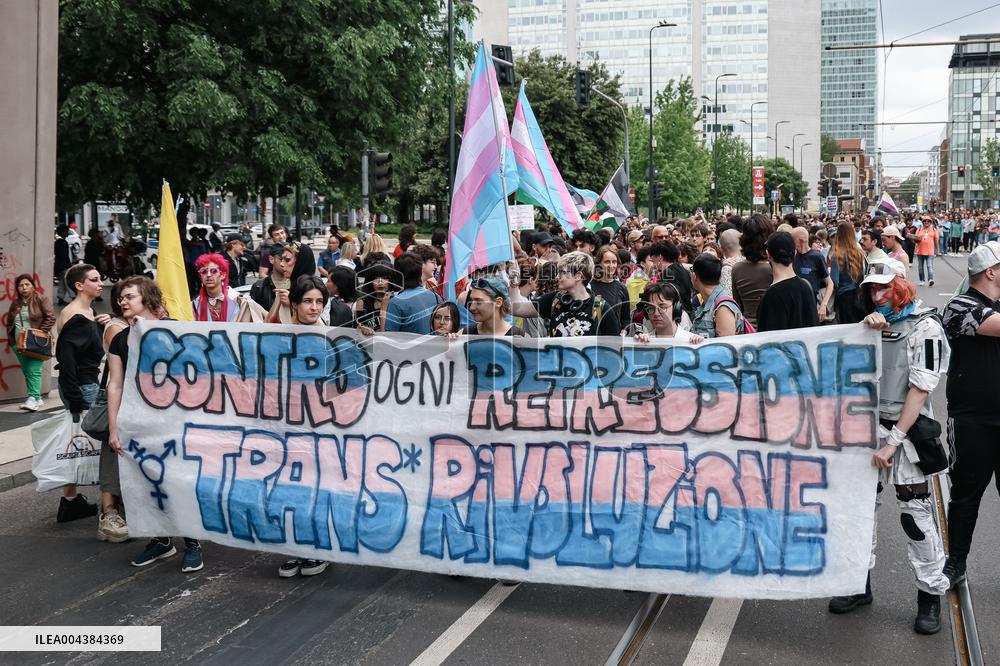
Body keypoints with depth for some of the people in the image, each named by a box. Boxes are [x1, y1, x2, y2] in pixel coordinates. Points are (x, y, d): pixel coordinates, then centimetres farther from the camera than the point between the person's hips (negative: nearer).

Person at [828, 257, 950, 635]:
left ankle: (931, 593, 12)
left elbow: (920, 389, -12)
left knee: (915, 513, -2)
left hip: (903, 430, -6)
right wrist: (867, 328, -13)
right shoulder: (878, 322, 13)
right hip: (866, 426, 6)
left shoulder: (924, 328, -8)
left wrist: (893, 441, -17)